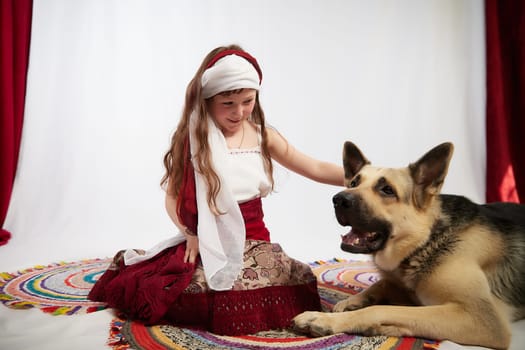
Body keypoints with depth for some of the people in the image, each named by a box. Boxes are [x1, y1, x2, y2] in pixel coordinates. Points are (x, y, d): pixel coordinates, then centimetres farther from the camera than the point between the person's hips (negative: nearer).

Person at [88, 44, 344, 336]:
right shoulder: (192, 138, 0)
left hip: (253, 241, 3)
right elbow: (172, 196, 0)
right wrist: (190, 233, -17)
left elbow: (317, 169, 4)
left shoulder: (262, 135, 5)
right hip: (209, 243, -2)